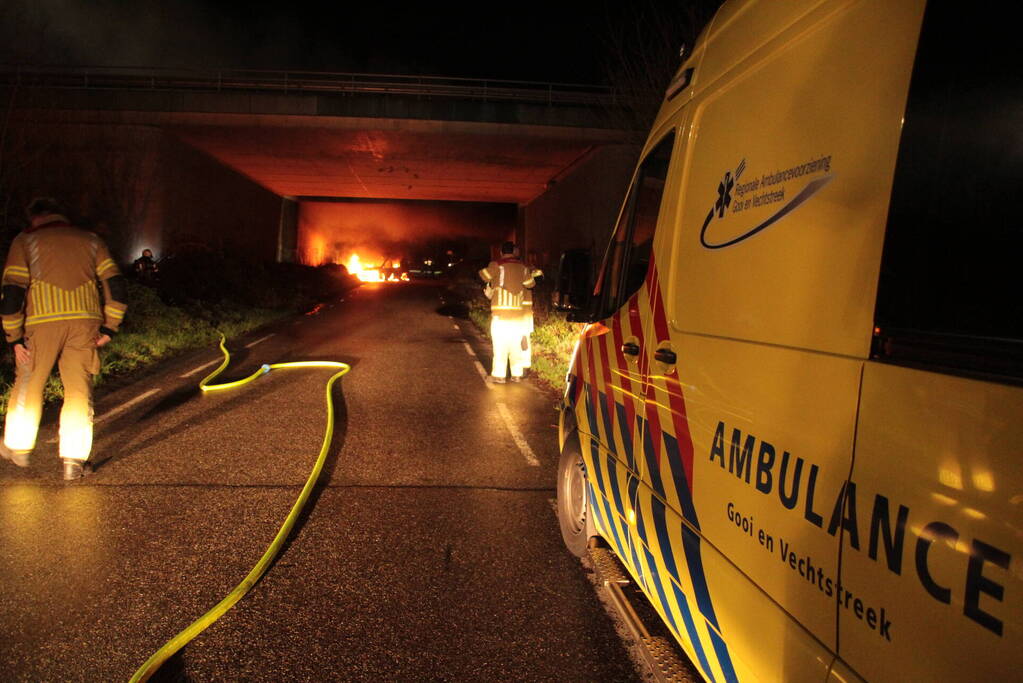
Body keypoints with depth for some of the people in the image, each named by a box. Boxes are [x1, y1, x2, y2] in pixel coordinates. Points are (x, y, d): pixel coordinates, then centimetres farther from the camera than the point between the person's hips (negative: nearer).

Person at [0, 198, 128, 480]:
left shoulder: (25, 241, 8)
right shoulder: (90, 240, 15)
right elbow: (116, 284, 5)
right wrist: (109, 327, 8)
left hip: (42, 322, -1)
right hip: (84, 322, 1)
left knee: (28, 386, 17)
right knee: (79, 391, 5)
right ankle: (73, 461, 3)